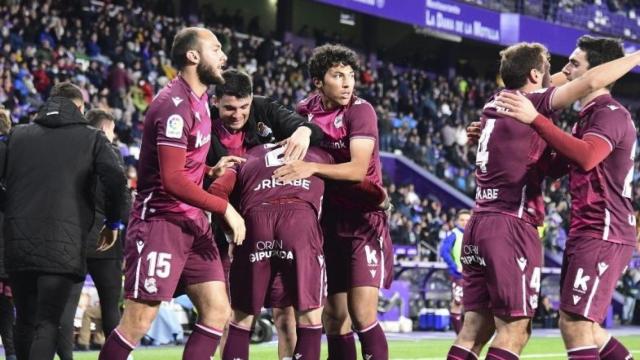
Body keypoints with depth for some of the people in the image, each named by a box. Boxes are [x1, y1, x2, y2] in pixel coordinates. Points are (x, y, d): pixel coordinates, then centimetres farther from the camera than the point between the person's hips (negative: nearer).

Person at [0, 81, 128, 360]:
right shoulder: (91, 138, 6)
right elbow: (116, 179, -7)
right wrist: (113, 222, 7)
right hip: (63, 245, -3)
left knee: (24, 321, 15)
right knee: (47, 322, -4)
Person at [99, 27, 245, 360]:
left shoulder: (199, 98, 12)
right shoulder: (175, 104, -17)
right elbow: (173, 180, -22)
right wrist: (225, 208, -18)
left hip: (193, 222, 9)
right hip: (161, 220, -9)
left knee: (217, 311, 3)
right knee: (138, 322, -10)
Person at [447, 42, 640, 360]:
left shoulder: (496, 104, 16)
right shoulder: (532, 103, -6)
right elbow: (591, 81, -15)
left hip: (480, 224, 8)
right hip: (512, 226, -8)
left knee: (474, 331, 5)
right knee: (513, 331, -6)